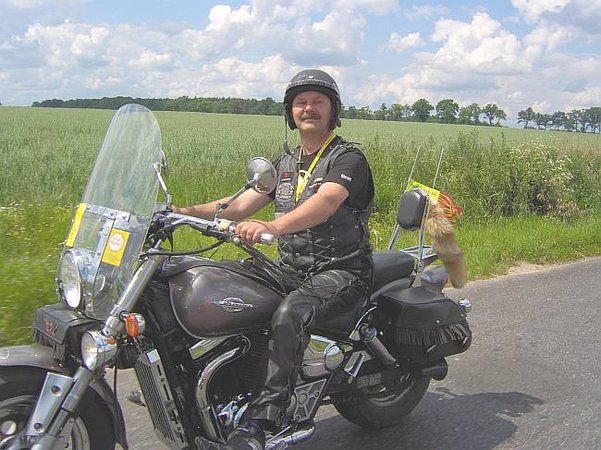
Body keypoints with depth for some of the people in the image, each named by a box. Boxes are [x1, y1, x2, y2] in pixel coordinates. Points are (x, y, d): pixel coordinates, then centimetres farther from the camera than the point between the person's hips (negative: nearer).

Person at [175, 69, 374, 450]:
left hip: (342, 272, -7)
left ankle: (262, 419, -36)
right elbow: (240, 206, 10)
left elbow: (324, 203, -28)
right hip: (292, 271, 7)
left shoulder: (348, 158, -6)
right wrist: (186, 212, -5)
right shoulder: (286, 163, 17)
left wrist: (272, 226, -45)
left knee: (290, 313, -36)